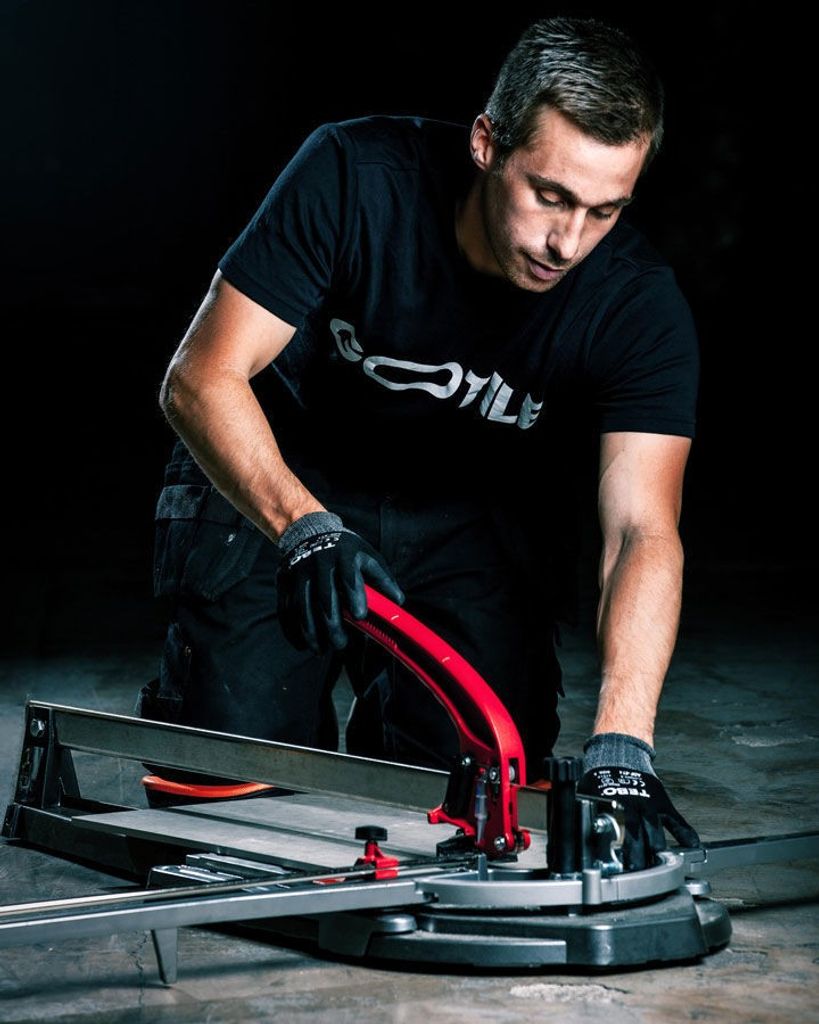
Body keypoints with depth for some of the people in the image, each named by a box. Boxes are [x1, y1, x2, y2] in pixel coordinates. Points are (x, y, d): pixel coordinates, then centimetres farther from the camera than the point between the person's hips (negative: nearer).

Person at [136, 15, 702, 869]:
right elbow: (200, 380, -28)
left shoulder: (640, 308, -25)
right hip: (277, 481, -1)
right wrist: (306, 530, -46)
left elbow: (643, 532, -34)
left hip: (473, 517, 2)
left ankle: (388, 719, 19)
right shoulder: (354, 177, -29)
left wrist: (620, 749, -48)